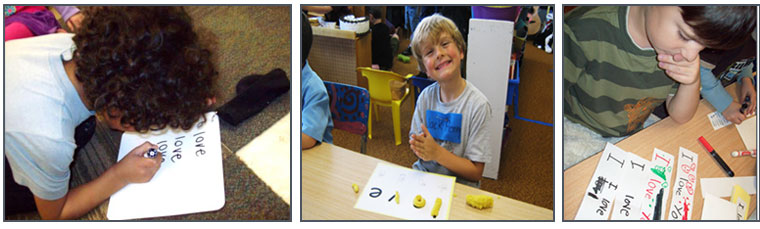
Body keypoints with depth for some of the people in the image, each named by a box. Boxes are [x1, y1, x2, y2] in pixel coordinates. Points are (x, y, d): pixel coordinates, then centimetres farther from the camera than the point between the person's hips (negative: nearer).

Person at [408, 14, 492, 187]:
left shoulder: (477, 104, -16)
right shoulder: (426, 96, -2)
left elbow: (476, 173, -13)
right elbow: (415, 139, 8)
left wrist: (437, 152, -24)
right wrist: (420, 148, -15)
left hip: (458, 186, -5)